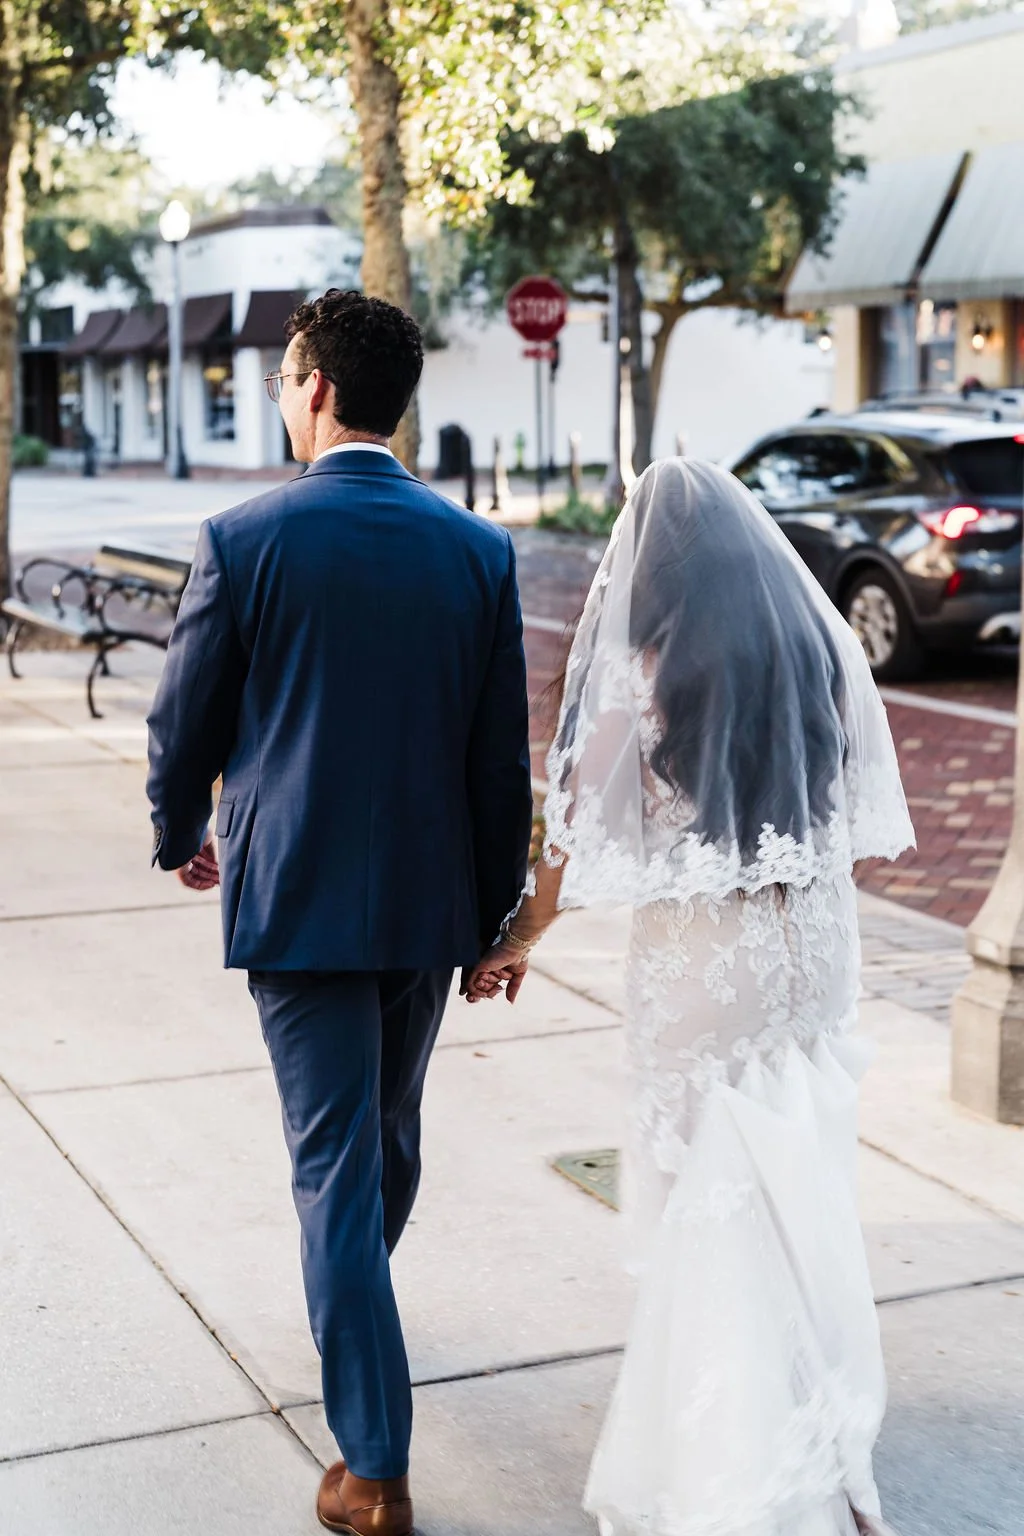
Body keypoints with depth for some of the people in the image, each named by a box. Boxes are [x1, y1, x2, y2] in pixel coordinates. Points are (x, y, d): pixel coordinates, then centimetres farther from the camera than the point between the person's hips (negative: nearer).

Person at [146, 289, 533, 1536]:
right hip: (430, 896, 4)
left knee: (334, 1165, 2)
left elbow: (184, 727, -3)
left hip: (296, 894, -3)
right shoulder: (477, 548, -2)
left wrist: (181, 839, 17)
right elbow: (504, 755, 0)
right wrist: (498, 908, 10)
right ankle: (352, 1305, 51)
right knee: (390, 1135, 24)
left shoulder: (242, 540, -11)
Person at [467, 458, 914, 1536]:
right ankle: (818, 1435, 36)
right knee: (806, 1185, 19)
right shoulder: (825, 647, -1)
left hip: (700, 961, -4)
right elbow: (873, 827, 4)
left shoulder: (641, 671, -13)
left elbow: (579, 840, -9)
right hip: (816, 951, 4)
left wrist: (514, 944, 6)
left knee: (712, 1199, 8)